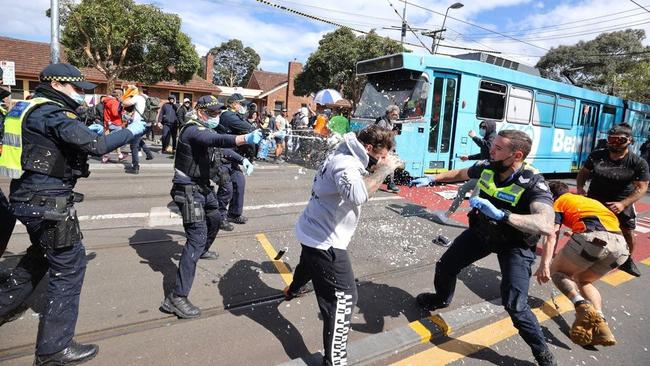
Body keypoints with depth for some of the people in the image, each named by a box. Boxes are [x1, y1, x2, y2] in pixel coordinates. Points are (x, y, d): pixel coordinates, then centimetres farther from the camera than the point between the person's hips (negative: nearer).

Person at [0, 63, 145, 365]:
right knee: (69, 265, -3)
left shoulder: (34, 108, 13)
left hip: (29, 197, 10)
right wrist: (130, 132, -11)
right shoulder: (52, 113, -17)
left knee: (41, 254, 29)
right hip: (48, 201, -10)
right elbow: (96, 146, -25)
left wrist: (88, 132, 7)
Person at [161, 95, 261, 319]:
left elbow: (219, 148, 21)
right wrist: (247, 139, -55)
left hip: (203, 186, 10)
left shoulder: (207, 129, 12)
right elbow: (218, 141, -41)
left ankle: (202, 251, 57)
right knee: (197, 237, -16)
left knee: (214, 219, 29)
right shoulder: (194, 130, -21)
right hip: (189, 189, -10)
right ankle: (176, 297, -13)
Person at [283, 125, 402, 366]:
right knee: (343, 298, -7)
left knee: (308, 265, 38)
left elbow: (362, 186, 15)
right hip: (325, 242, -11)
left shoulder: (345, 157, 5)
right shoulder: (346, 163, -26)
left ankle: (292, 290, 69)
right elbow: (357, 194, -45)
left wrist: (379, 169, 2)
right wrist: (384, 168, -33)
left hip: (313, 232, 11)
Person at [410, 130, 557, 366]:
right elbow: (461, 174, 7)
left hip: (515, 243, -5)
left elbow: (547, 226, -49)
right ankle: (442, 299, 46)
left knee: (514, 304, -15)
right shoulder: (486, 167, -17)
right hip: (481, 231, 5)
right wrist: (431, 179, 4)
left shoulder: (533, 184, -32)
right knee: (445, 266, 12)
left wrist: (501, 214, -59)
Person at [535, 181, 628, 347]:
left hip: (592, 237, -6)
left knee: (557, 270, 15)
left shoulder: (559, 202, 18)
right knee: (583, 280, 25)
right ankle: (600, 325, 4)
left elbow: (552, 236, 2)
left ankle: (583, 306, -11)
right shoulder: (588, 199, 37)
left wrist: (545, 264, -8)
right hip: (620, 244, 7)